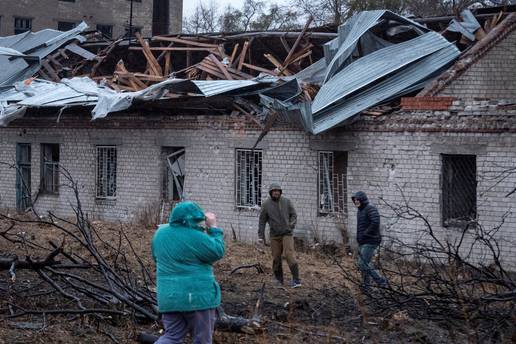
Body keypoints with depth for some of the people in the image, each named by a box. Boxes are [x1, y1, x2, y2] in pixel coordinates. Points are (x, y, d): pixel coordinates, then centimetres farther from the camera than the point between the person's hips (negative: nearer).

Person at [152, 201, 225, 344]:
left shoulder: (160, 233, 6)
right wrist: (213, 227, 0)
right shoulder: (195, 237, -17)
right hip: (196, 296, -6)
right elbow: (217, 252, -7)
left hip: (168, 297, 6)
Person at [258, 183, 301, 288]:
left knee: (289, 254, -15)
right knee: (276, 258, 4)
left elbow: (294, 215, 7)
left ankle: (296, 280, -15)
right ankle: (279, 279, 21)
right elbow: (262, 221, 4)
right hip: (274, 235, 1)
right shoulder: (266, 204, -1)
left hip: (287, 233, -1)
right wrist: (261, 236, 0)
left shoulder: (286, 201, 0)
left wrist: (291, 225, -11)